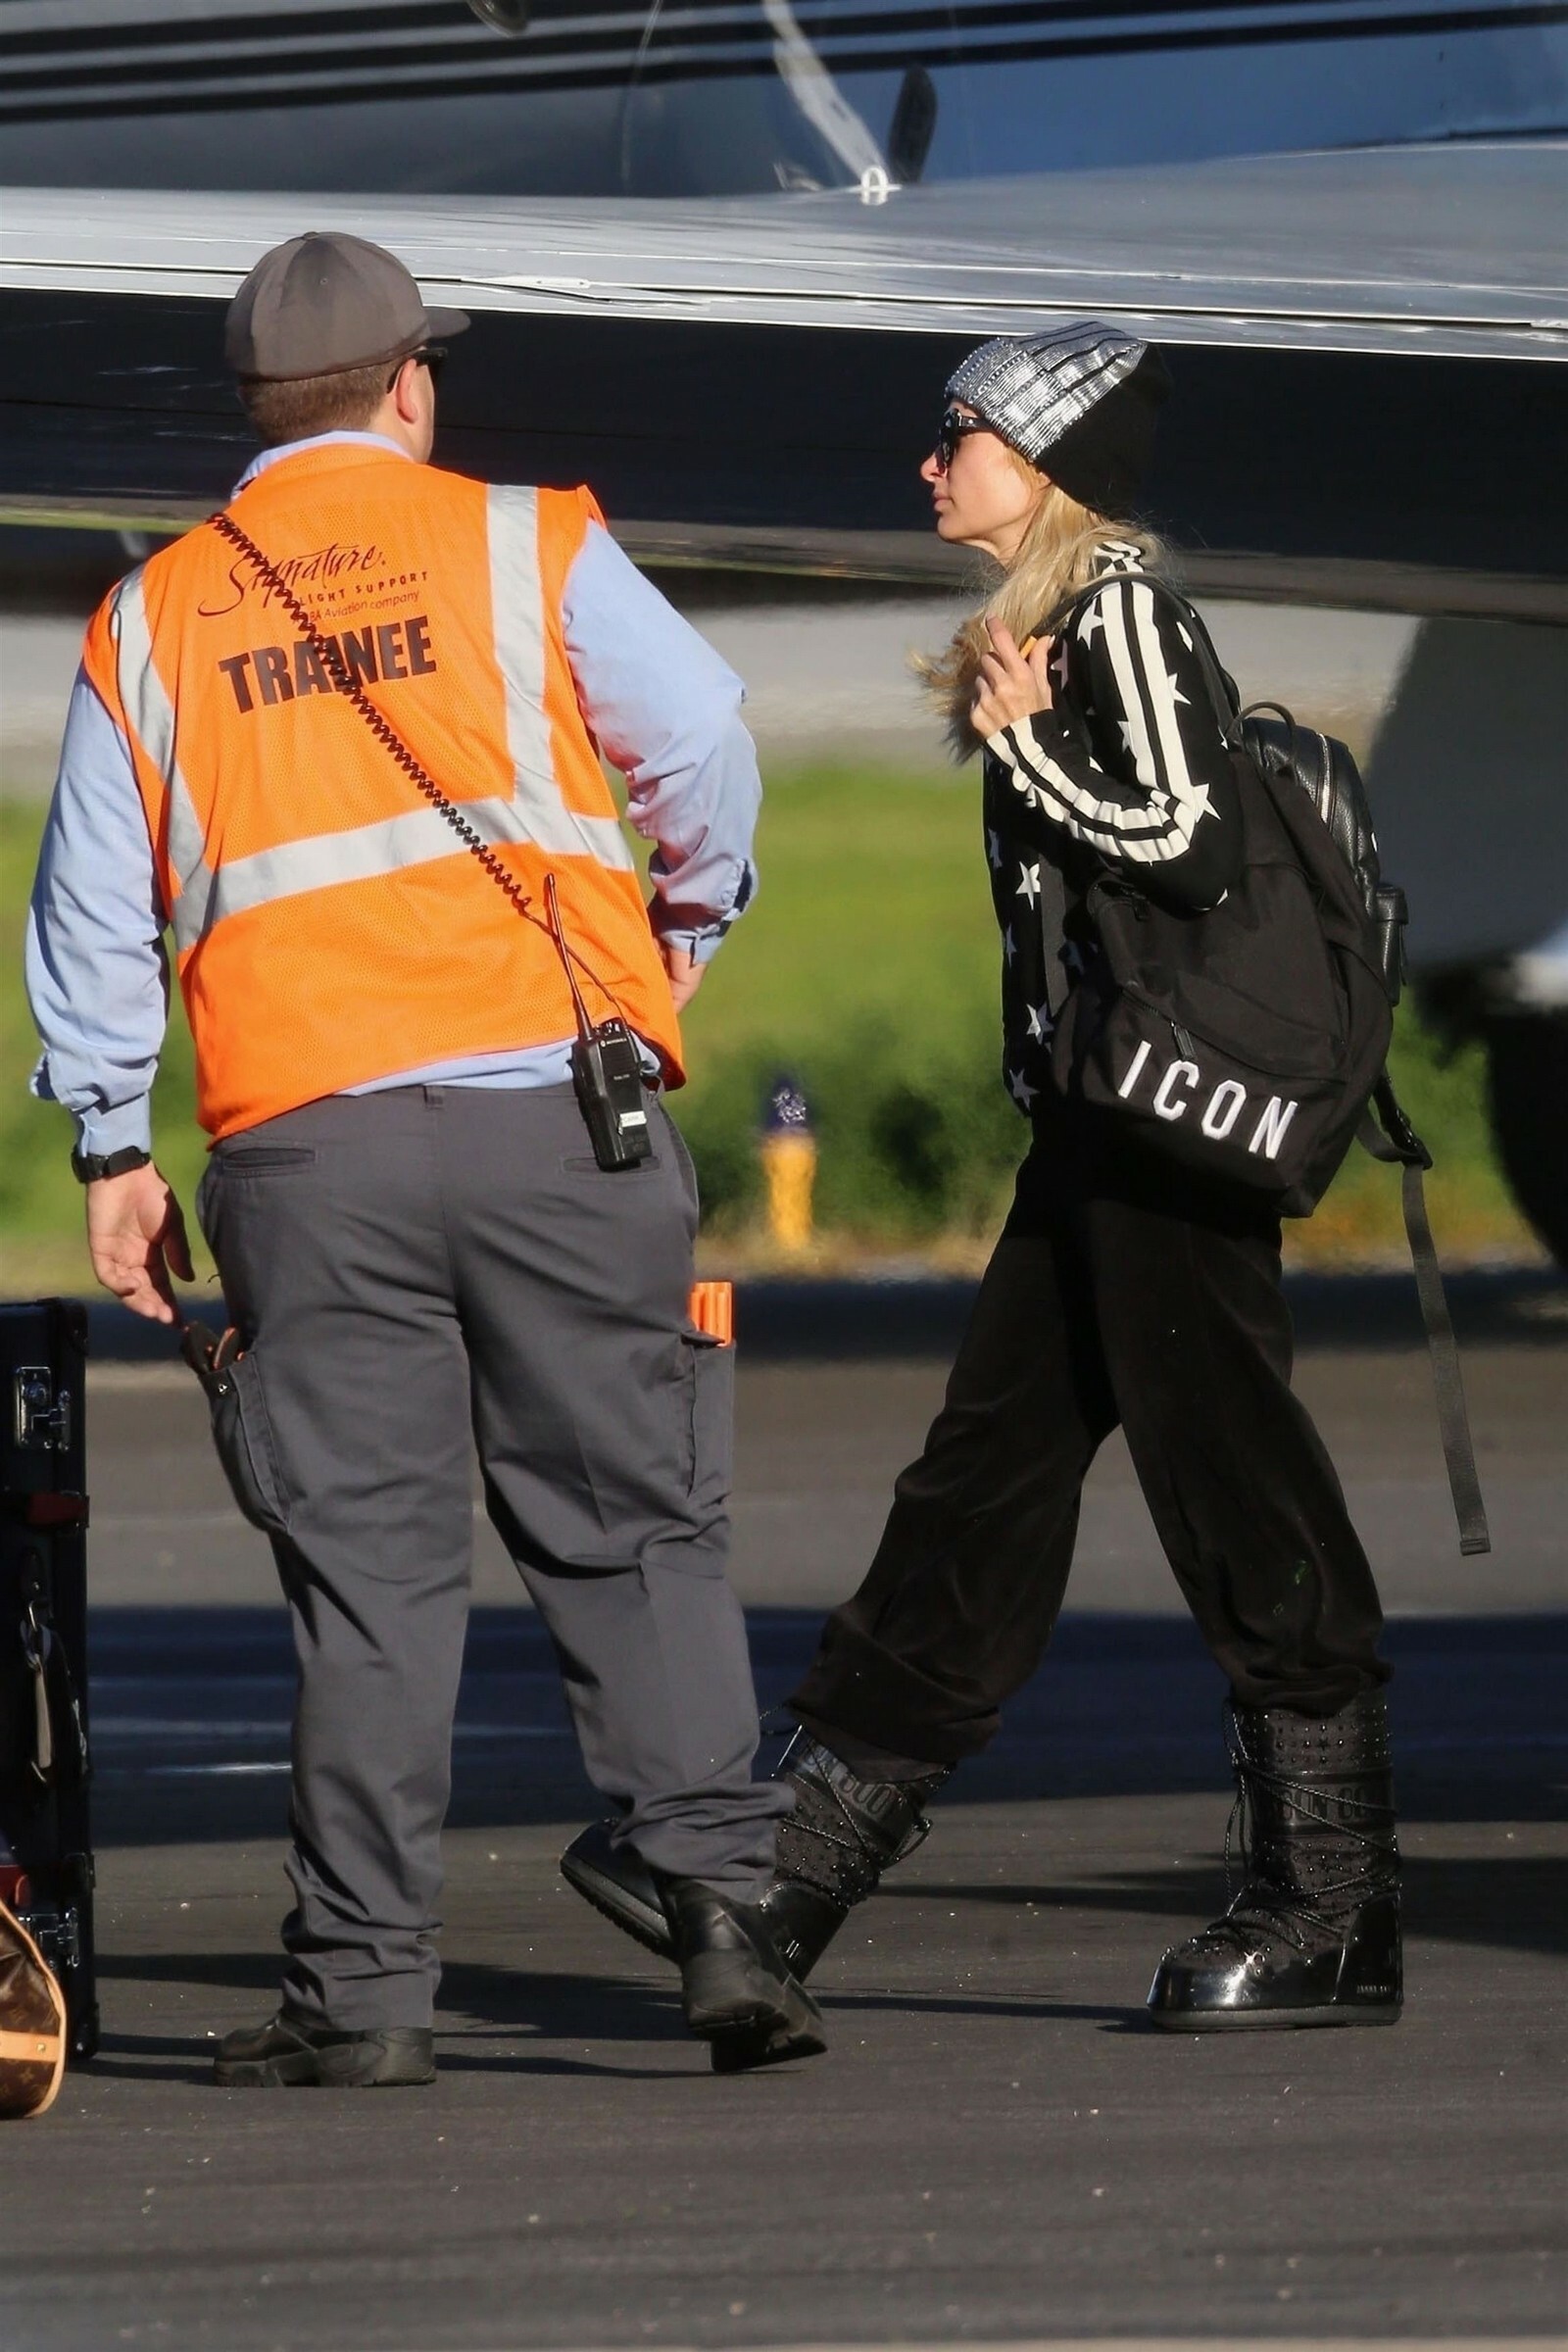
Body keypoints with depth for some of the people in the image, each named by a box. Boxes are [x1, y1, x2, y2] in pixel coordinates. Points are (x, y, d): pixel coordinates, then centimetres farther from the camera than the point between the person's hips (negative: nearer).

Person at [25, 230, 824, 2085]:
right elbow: (705, 742, -2)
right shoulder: (526, 550, 4)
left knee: (364, 1567, 4)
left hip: (303, 1145, 1)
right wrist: (691, 923, 16)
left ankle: (364, 1984, 2)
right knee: (632, 1534, 5)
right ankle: (720, 1908, -4)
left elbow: (94, 909, 11)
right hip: (555, 1105, -1)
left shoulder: (151, 623, 11)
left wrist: (112, 1146, 16)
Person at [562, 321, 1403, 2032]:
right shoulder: (1052, 621, 17)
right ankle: (788, 1880, 13)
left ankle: (1334, 1923, -2)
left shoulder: (1120, 607, -10)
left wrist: (1019, 747, -11)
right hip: (1101, 1132, 10)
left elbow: (1189, 844, -20)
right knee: (981, 1487, 10)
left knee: (1233, 1498, -6)